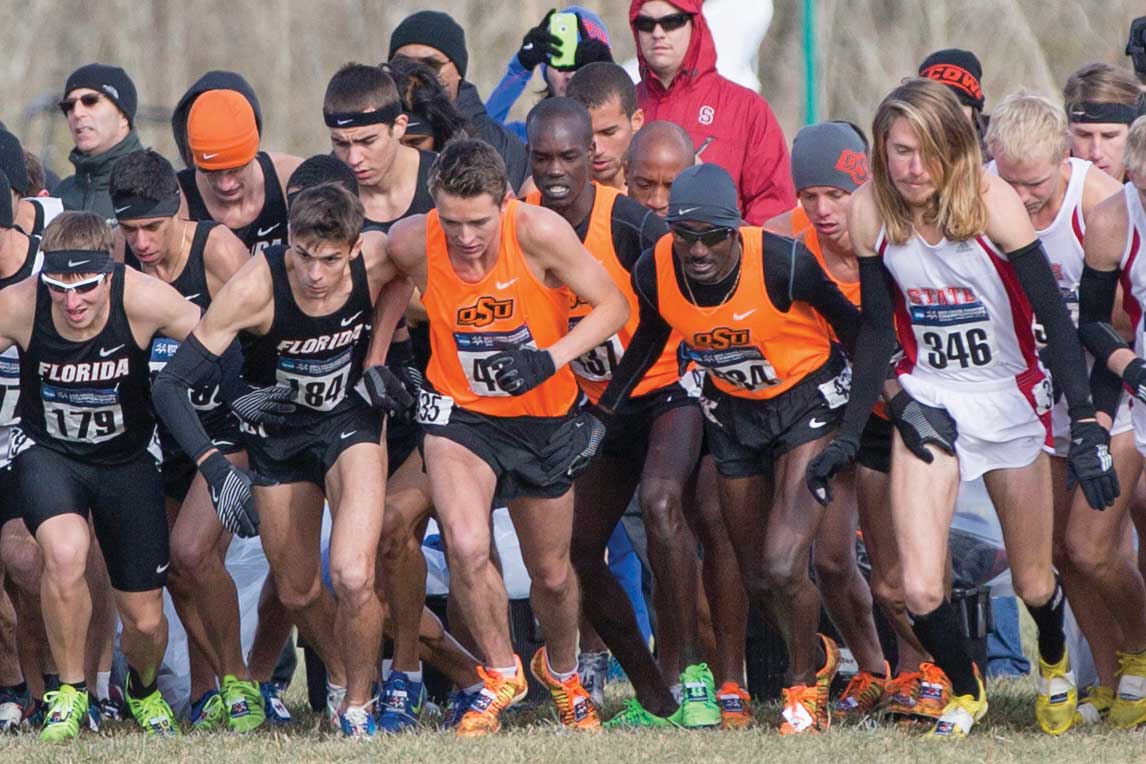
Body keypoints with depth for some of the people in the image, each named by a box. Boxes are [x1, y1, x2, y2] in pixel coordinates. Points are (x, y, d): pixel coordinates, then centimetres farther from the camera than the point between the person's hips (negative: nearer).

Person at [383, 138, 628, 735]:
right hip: (460, 413, 0)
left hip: (544, 416, 0)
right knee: (467, 549, -24)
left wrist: (550, 359, -28)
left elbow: (612, 306, -15)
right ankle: (501, 673, 2)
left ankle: (561, 670, 46)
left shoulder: (538, 232, -26)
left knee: (551, 574, 14)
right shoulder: (412, 243, -21)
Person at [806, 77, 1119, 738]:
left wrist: (1086, 426, -26)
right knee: (921, 590, -13)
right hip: (928, 403, 2)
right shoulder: (870, 212, -11)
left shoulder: (991, 201, -20)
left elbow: (1054, 316, -18)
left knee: (1034, 585, 9)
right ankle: (966, 695, 17)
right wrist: (849, 435, 0)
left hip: (1012, 401, -2)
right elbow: (878, 330, 1)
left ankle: (1055, 662, 46)